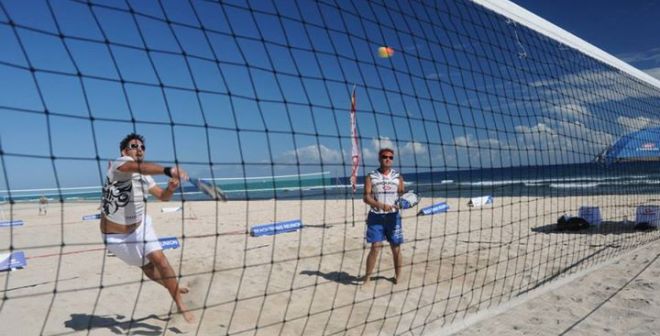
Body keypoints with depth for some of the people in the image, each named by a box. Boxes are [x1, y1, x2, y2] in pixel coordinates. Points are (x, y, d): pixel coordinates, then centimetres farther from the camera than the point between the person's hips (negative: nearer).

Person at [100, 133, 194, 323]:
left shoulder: (144, 177, -2)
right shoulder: (118, 164, -23)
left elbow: (163, 196, 4)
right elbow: (141, 167, -44)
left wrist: (171, 188, -20)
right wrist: (168, 170, -62)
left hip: (139, 227, 4)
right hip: (115, 235, -4)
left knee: (160, 260, -10)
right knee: (147, 267, 5)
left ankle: (180, 304, 1)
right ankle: (172, 287, 32)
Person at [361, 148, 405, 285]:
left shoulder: (398, 176, 8)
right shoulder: (371, 177, 1)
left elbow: (402, 194, 10)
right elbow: (366, 197, -6)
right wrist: (381, 205, -21)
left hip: (393, 216, 2)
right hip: (376, 216, -2)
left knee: (396, 247, 6)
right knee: (375, 247, -6)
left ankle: (398, 275, 23)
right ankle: (367, 276, 6)